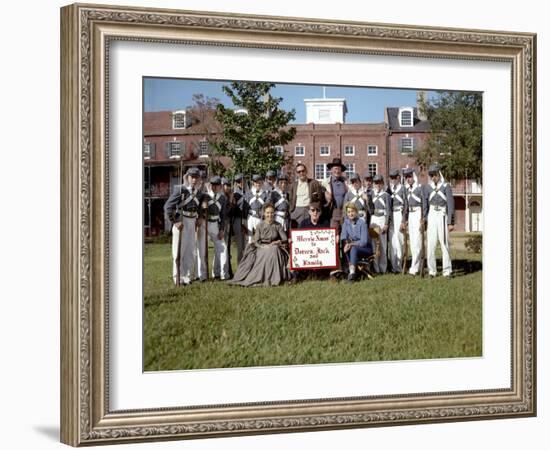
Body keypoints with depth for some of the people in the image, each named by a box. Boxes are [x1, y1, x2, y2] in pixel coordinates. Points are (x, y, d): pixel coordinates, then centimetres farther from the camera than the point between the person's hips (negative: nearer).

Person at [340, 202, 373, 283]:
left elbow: (364, 241, -19)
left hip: (366, 248, -4)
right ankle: (351, 269, -34)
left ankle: (352, 273, -42)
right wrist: (346, 243, -25)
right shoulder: (346, 222, 1)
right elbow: (343, 236, -4)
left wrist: (351, 244, -29)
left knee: (353, 248, -34)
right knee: (346, 248, -27)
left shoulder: (362, 222, -14)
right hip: (354, 248, 5)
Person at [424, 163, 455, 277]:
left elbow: (451, 205, -4)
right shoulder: (427, 187, 9)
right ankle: (432, 270, 4)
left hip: (442, 216, -3)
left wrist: (451, 223, -8)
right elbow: (425, 205, 10)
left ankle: (447, 270, 3)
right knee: (431, 243, -2)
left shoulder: (446, 186, -1)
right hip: (431, 216, 3)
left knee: (444, 243, -3)